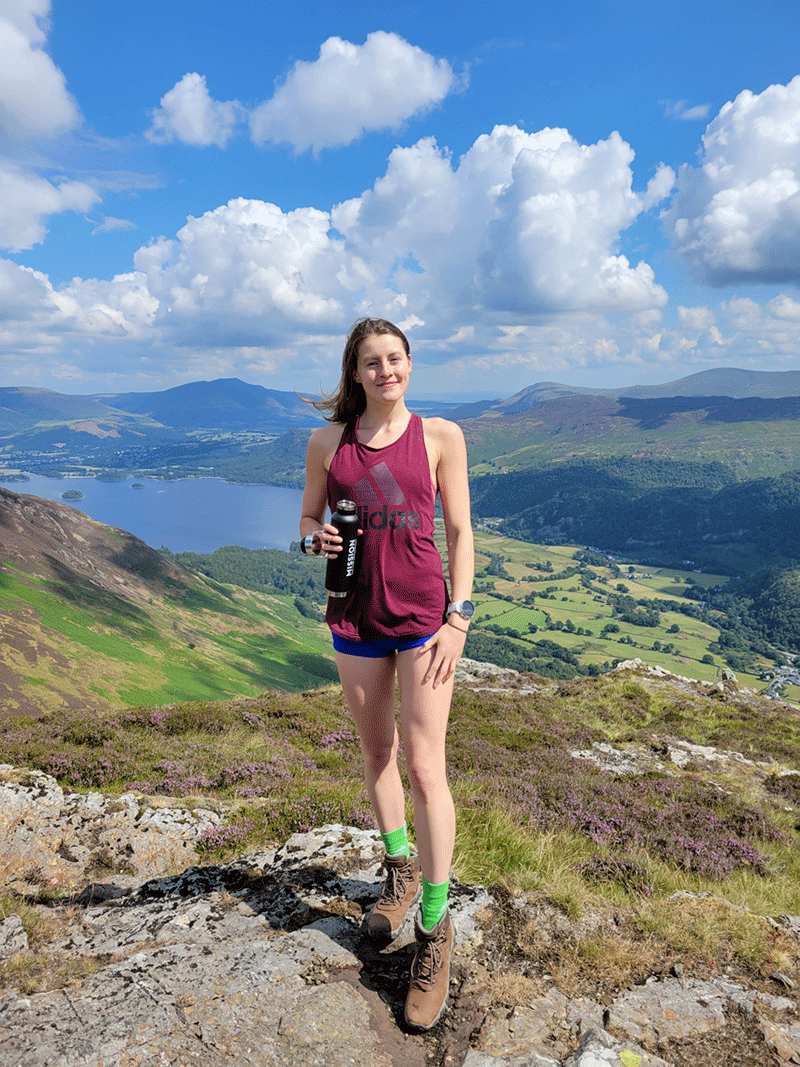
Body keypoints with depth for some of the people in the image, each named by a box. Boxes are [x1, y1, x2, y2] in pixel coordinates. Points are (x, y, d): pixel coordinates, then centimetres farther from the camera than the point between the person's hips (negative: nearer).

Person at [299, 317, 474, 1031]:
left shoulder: (440, 435, -1)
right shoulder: (328, 442, 4)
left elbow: (460, 531, -1)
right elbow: (308, 520, 13)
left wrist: (458, 617, -8)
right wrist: (317, 538, -12)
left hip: (423, 614, -3)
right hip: (355, 617, 3)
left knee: (425, 767, -3)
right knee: (376, 752, 17)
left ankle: (435, 928, 13)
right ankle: (400, 870, 41)